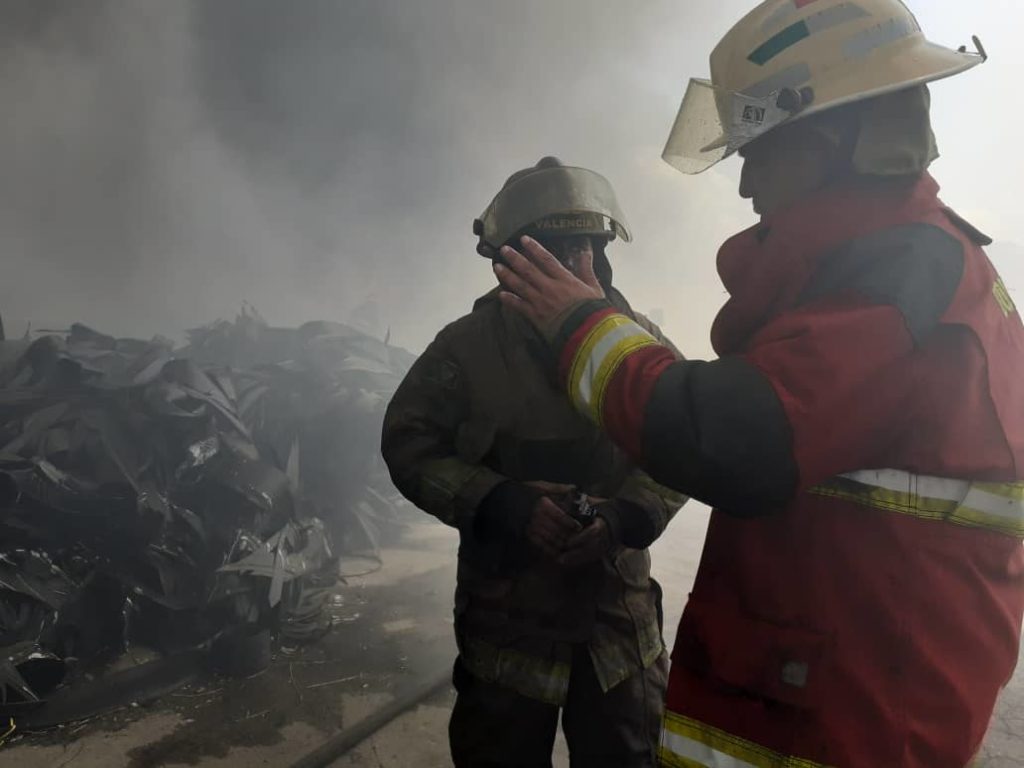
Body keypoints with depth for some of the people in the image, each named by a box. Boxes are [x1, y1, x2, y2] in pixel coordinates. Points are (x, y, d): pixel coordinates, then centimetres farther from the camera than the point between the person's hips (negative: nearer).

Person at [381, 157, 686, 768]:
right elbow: (410, 444, -7)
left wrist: (622, 518, -20)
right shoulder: (469, 346, -7)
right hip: (507, 619, -1)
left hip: (621, 617, 2)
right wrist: (506, 505, -21)